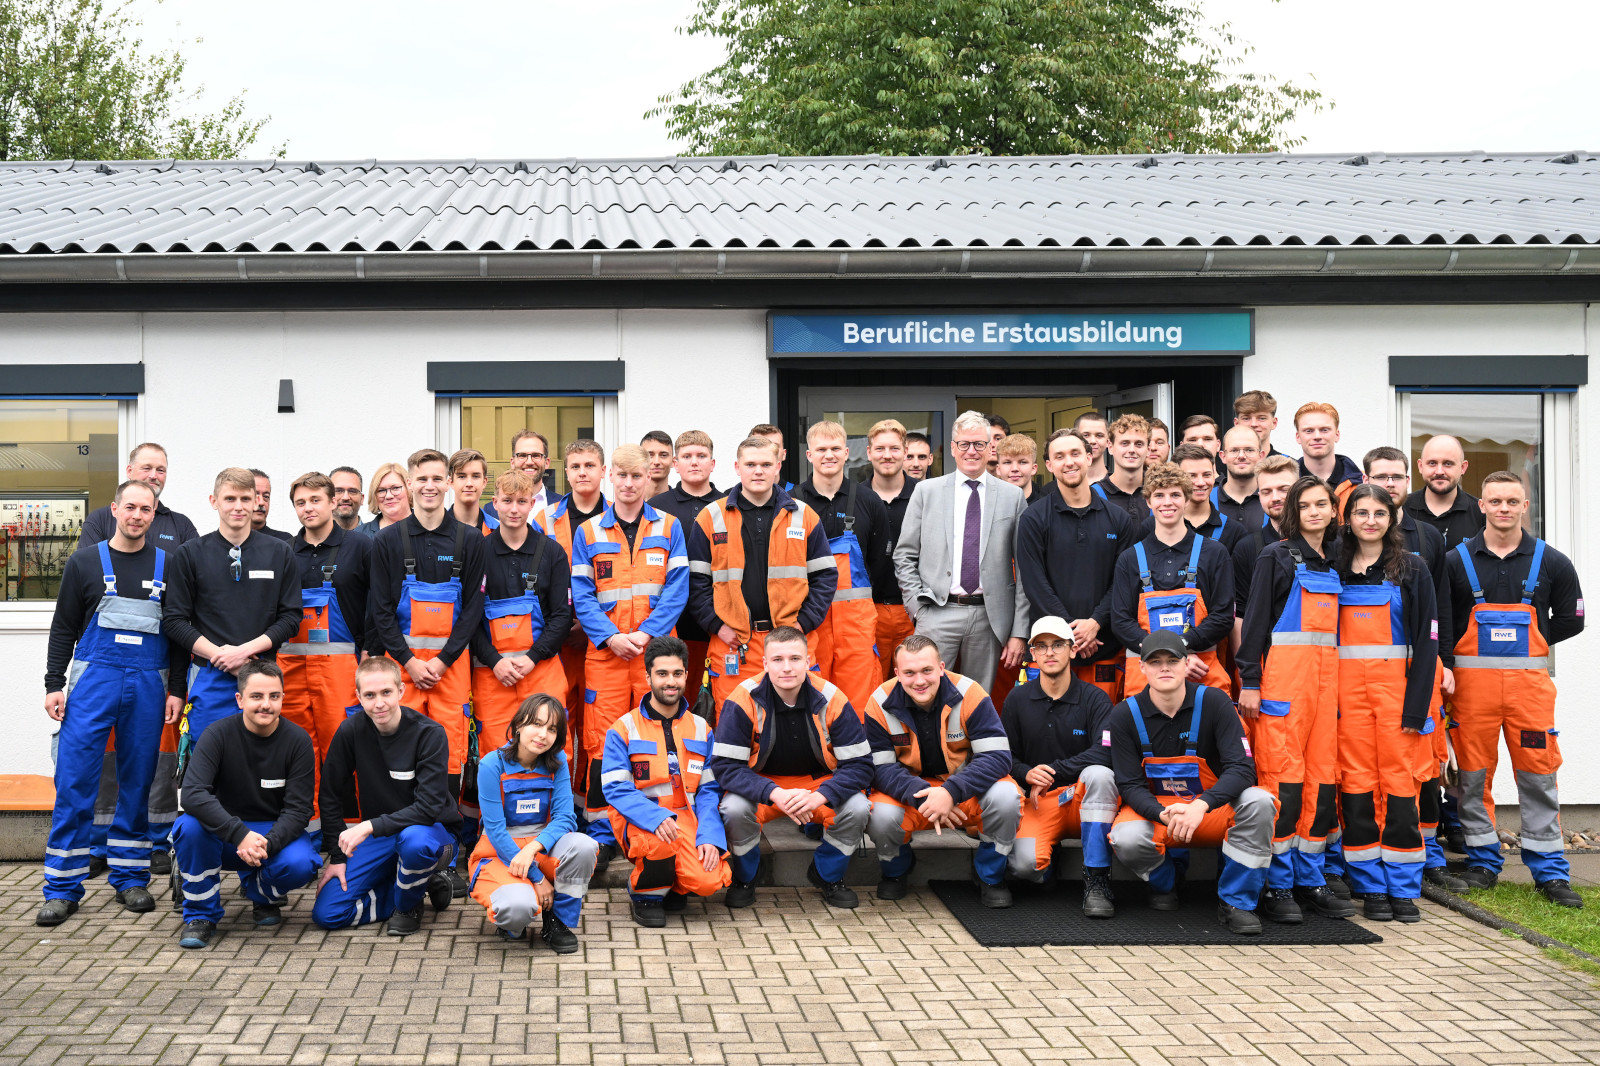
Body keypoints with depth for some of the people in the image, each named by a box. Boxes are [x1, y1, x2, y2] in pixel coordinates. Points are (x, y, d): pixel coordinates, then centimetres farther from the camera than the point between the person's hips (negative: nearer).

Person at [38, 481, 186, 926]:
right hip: (94, 677, -1)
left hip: (148, 684, 1)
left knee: (137, 781, 6)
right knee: (75, 778, -6)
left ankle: (130, 876, 16)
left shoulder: (168, 565, 8)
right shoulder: (85, 561, 7)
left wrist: (176, 689, 1)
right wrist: (54, 684, -1)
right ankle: (63, 886, 0)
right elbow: (63, 628, 7)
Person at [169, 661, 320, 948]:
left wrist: (267, 844, -31)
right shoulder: (220, 735, -12)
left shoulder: (297, 740, -9)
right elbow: (192, 794, -26)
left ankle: (262, 894, 8)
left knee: (301, 865, -32)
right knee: (190, 825, -33)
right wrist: (241, 835, -37)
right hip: (225, 834, 0)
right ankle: (202, 914, -10)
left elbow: (298, 809, -11)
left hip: (276, 832, 0)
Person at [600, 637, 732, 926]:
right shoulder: (624, 729, 0)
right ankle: (646, 894, -3)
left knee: (710, 880, -25)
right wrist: (655, 817, -26)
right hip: (639, 821, -2)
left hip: (687, 819, 3)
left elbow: (709, 791, 8)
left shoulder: (700, 729, 12)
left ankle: (673, 887, 14)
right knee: (660, 839, -38)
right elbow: (615, 789, -9)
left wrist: (710, 836, -10)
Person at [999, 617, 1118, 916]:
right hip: (1038, 801, 0)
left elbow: (1105, 752, -17)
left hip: (1084, 796, 0)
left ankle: (1097, 881, -28)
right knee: (1024, 864, -31)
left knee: (1099, 774, -37)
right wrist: (1028, 774, -15)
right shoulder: (1017, 700, 6)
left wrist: (1052, 773, -20)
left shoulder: (1094, 698, -1)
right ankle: (1051, 855, 11)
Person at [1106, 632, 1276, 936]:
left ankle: (1235, 902, -14)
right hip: (1155, 808, 0)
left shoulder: (1213, 702, -11)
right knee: (1125, 839, -33)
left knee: (1258, 801, -30)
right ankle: (1164, 881, 6)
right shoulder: (1125, 715, -9)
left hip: (1213, 808, 0)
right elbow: (1130, 785, -9)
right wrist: (1164, 814, -32)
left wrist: (1201, 805, -36)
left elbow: (1242, 768, -18)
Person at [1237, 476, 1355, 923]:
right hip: (1285, 668, -6)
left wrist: (1341, 683, 15)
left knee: (1322, 773, 3)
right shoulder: (1277, 556, 1)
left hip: (1327, 671, 6)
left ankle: (1310, 878, 11)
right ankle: (1277, 884, -3)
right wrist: (1249, 681, -11)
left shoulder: (1335, 560, 18)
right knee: (1282, 772, -8)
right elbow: (1255, 619, -4)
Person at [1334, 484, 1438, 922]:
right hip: (1348, 685, 2)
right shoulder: (1336, 569, 11)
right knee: (1357, 783, -1)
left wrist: (1416, 705, -9)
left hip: (1397, 684, -2)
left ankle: (1403, 888, 5)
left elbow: (1426, 641, 0)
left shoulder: (1412, 569, 5)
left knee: (1400, 782, -4)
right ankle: (1371, 887, 7)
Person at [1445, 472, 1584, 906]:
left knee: (1538, 774, 1)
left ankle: (1549, 870, 8)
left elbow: (1570, 620, 12)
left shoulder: (1551, 562, 5)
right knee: (1474, 773, 4)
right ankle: (1483, 860, 16)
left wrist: (1525, 644, 7)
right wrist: (1451, 664, -2)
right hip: (1472, 679, 0)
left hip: (1529, 679, 0)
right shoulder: (1457, 561, 3)